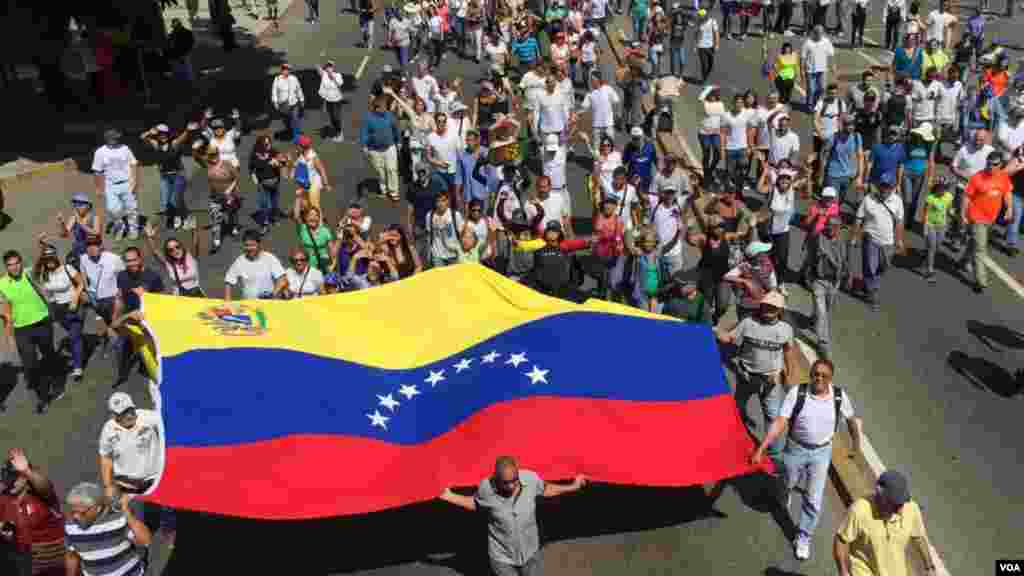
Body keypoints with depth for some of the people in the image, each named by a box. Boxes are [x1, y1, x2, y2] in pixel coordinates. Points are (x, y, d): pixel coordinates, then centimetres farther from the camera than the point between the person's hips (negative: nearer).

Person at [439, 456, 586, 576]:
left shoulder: (531, 478, -21)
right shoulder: (486, 488, -24)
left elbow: (546, 489, 3)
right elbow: (474, 503, -1)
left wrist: (572, 487, 2)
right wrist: (451, 497, -7)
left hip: (530, 552, 2)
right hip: (502, 557, -2)